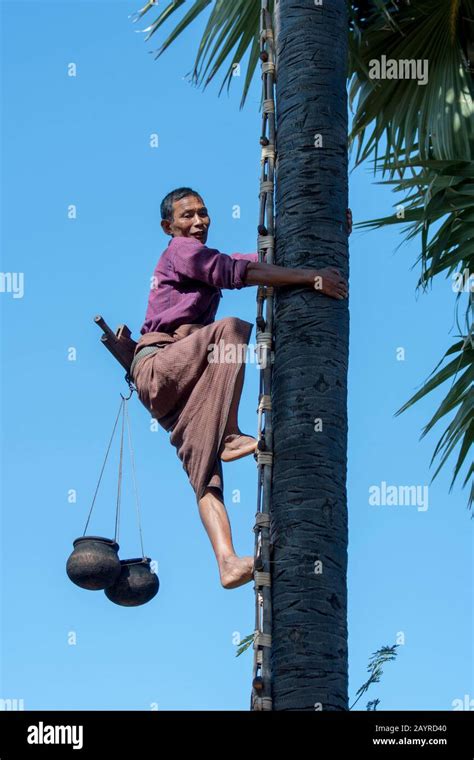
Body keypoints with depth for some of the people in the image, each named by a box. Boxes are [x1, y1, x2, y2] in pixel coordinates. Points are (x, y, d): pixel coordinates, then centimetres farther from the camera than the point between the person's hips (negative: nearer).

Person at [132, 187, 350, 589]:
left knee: (206, 473, -9)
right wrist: (310, 277, -21)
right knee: (230, 328, -31)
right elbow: (238, 272, -14)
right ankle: (231, 436, -33)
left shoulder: (205, 261, 29)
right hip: (157, 365, -8)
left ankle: (227, 562, -22)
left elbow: (266, 258, 24)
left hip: (180, 385, 8)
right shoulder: (182, 251, 2)